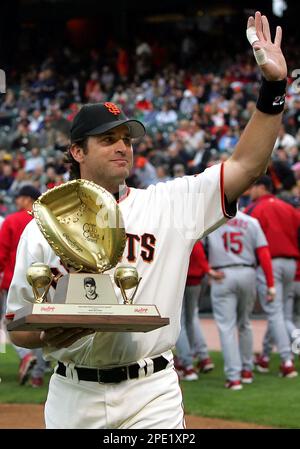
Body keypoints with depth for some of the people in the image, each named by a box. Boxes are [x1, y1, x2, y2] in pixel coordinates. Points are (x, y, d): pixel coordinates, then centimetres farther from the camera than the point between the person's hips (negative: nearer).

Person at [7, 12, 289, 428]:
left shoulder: (167, 204, 5)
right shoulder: (42, 229, 5)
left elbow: (244, 166, -3)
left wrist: (273, 85, -12)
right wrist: (50, 334, -15)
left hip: (151, 394, 0)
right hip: (73, 396, 0)